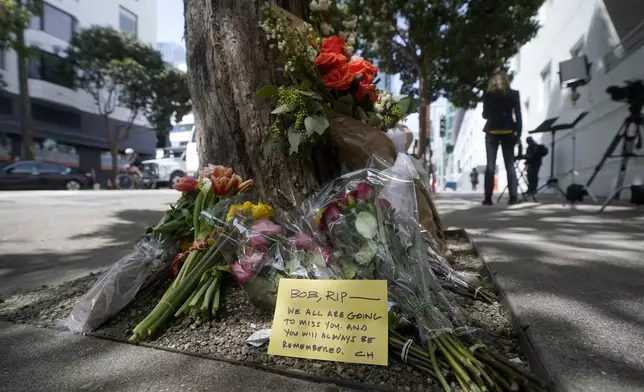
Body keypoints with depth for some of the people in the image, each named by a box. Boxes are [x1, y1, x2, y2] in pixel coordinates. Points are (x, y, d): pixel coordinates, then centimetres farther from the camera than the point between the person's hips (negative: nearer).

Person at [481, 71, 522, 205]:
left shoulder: (488, 95, 2)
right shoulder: (514, 94, 3)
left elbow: (485, 115, 6)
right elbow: (518, 115, 0)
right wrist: (518, 133, 4)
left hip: (491, 132, 0)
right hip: (508, 132, 0)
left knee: (490, 165, 0)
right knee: (510, 165, 4)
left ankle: (488, 197, -6)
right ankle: (513, 196, 0)